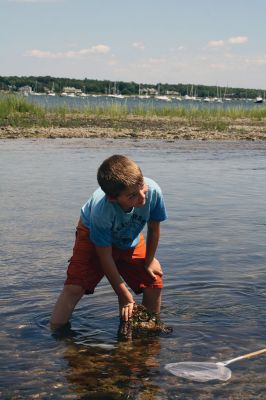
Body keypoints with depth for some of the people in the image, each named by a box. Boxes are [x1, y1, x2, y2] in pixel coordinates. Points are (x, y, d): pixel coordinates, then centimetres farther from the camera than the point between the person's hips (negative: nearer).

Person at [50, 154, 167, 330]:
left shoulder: (153, 191, -37)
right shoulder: (100, 211, -42)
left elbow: (154, 228, -13)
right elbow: (105, 256, -27)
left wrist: (149, 260, -2)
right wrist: (124, 296, -18)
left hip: (130, 240, 4)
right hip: (93, 237, -4)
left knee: (155, 281, -3)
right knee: (74, 287, -19)